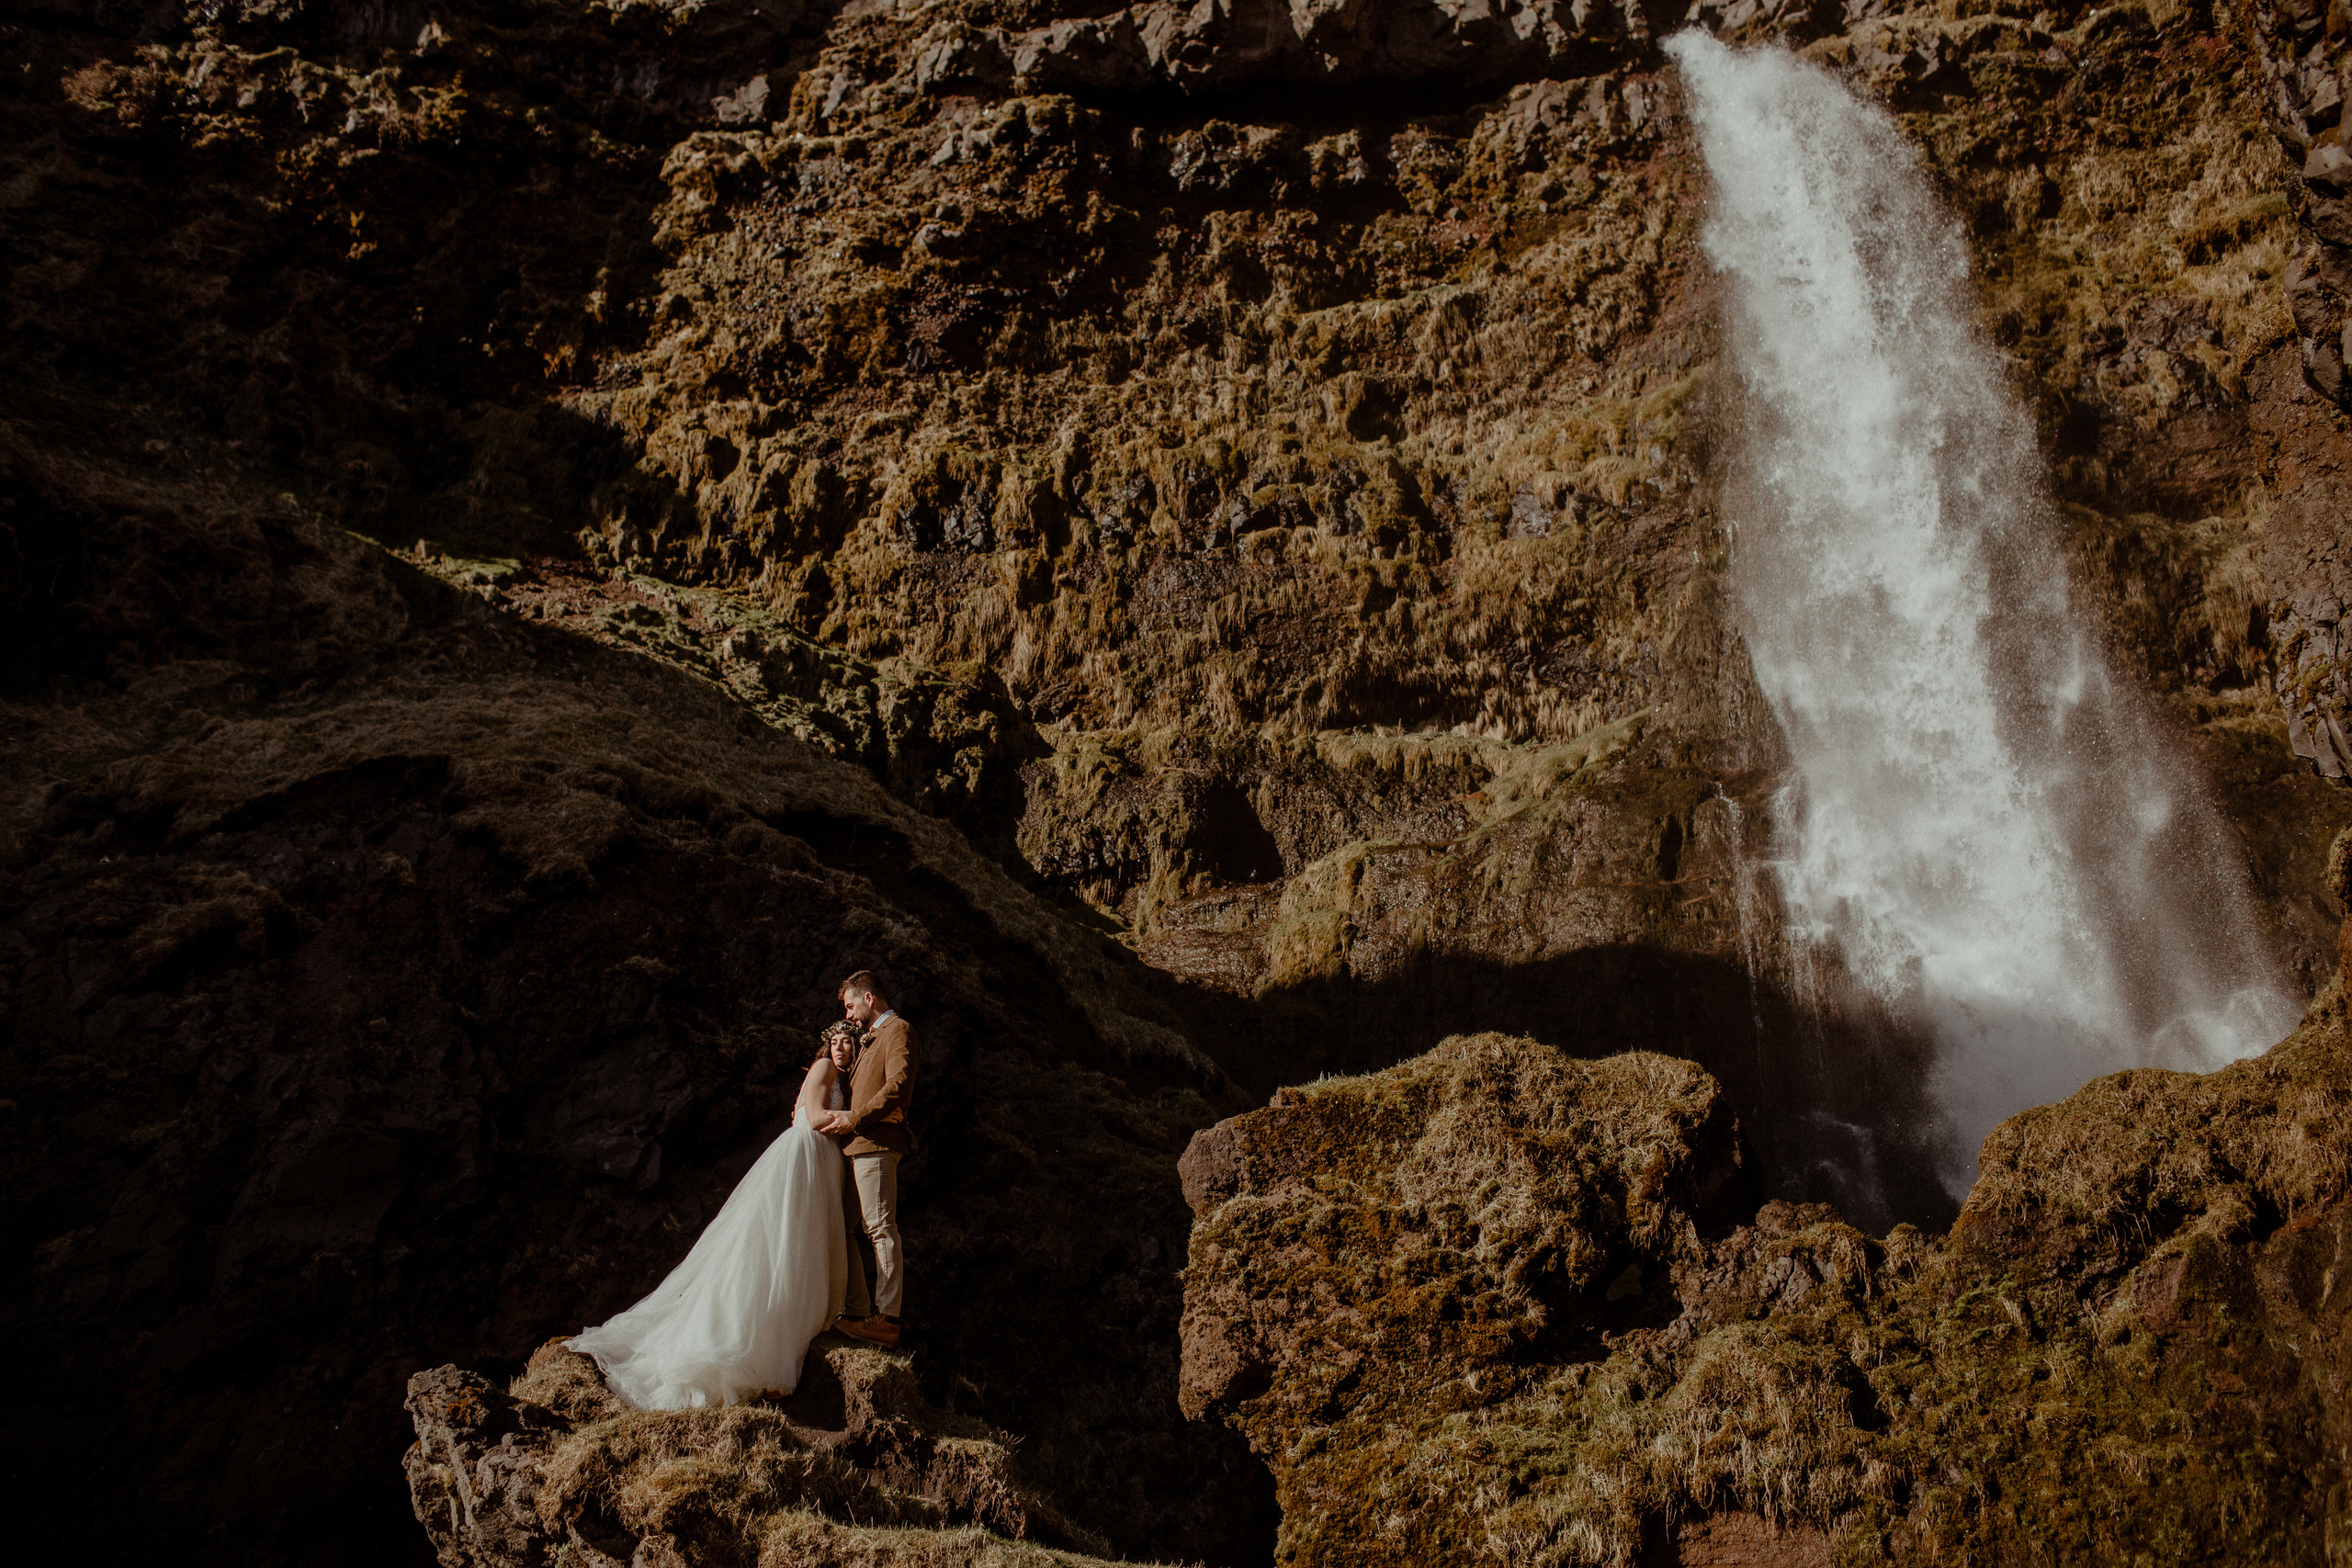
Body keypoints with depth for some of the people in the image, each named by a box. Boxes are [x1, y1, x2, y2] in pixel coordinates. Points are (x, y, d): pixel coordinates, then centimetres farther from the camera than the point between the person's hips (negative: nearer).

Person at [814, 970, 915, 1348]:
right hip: (855, 1147, 10)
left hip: (876, 1143, -10)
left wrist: (855, 1118, -17)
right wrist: (815, 1111, 23)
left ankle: (887, 1318, -14)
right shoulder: (871, 1038, 28)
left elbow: (899, 1086, -16)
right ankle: (856, 1313, 10)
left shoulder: (898, 1029, -3)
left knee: (880, 1228, -12)